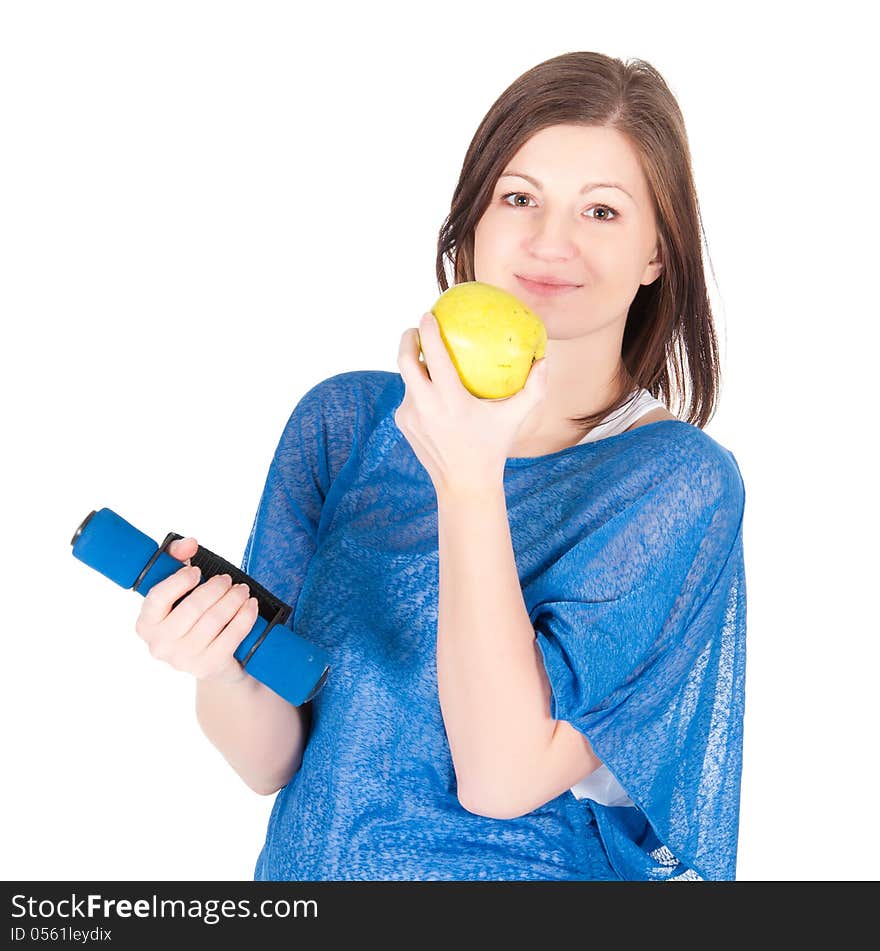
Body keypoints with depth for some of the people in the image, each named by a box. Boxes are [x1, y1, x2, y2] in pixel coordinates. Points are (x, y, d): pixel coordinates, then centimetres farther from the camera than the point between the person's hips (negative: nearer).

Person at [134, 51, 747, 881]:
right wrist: (220, 669, -20)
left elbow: (502, 779, -17)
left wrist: (468, 485, -21)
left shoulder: (681, 481, -10)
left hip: (539, 870, -3)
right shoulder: (344, 418, -3)